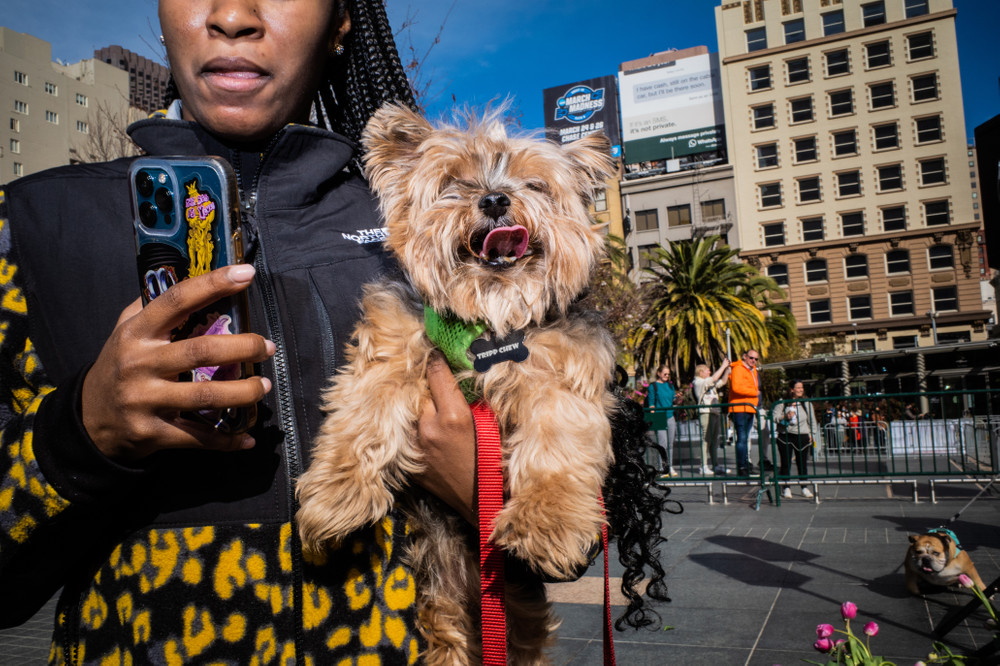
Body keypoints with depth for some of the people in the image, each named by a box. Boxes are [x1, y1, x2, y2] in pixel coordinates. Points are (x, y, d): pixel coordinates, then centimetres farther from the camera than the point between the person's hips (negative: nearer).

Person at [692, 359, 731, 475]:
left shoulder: (710, 383, 22)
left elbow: (723, 381, 24)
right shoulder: (698, 383, -5)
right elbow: (714, 378, -15)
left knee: (714, 440, 9)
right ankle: (704, 467, -11)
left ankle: (716, 466, 12)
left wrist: (727, 369, 13)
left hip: (715, 413, 9)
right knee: (706, 440, -11)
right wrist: (723, 366, -9)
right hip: (705, 413, -9)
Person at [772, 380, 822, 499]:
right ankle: (786, 487, 7)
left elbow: (812, 421, 14)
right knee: (785, 462, 0)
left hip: (802, 436, 2)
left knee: (802, 462, 3)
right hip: (785, 436, -2)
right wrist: (785, 417, -19)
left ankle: (805, 487, 12)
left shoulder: (807, 404, 10)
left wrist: (812, 435, 5)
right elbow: (774, 416, -3)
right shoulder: (782, 403, 2)